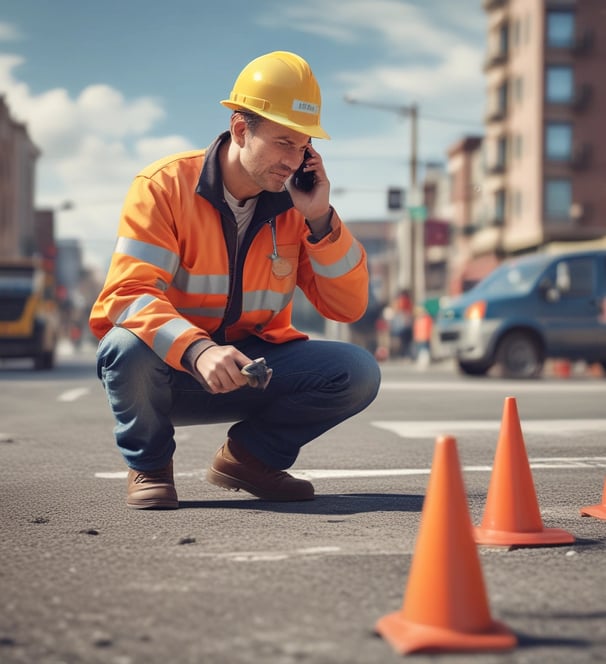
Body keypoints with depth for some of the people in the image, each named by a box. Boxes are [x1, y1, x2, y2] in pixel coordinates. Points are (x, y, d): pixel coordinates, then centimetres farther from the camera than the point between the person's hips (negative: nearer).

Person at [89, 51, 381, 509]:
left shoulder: (294, 203, -1)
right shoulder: (165, 185, -14)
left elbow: (349, 307, -4)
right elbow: (128, 294, -25)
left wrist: (320, 220, -17)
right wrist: (197, 350, -42)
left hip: (253, 365, 4)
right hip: (168, 368, -3)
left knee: (358, 372, -17)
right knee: (129, 347, -37)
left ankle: (248, 454, 6)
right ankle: (149, 464, -5)